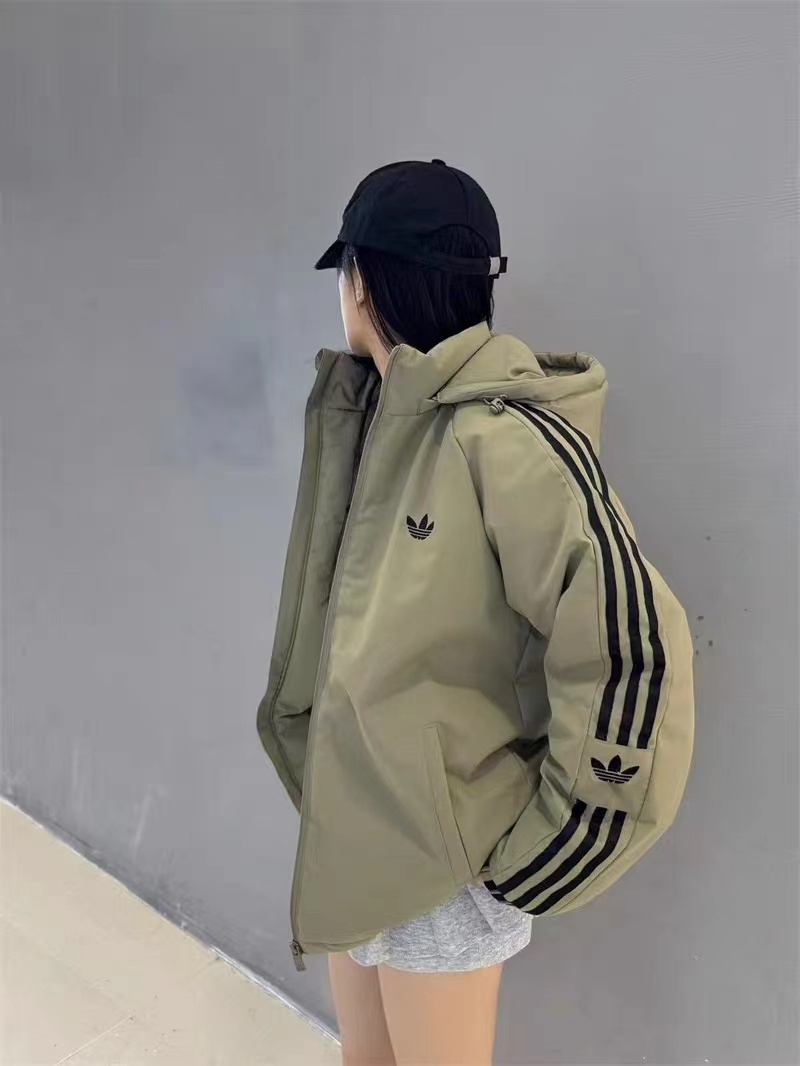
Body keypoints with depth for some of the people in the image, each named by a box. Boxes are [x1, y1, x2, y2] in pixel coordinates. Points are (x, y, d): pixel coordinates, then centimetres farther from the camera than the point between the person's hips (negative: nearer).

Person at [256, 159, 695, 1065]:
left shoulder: (503, 439, -24)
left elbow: (629, 651, -25)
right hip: (354, 821, 7)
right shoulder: (370, 417, 2)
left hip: (445, 848, -7)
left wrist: (544, 845, -15)